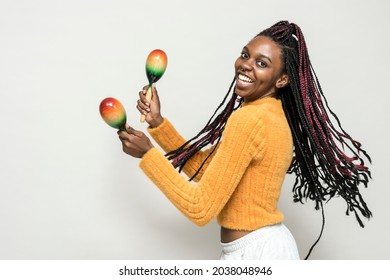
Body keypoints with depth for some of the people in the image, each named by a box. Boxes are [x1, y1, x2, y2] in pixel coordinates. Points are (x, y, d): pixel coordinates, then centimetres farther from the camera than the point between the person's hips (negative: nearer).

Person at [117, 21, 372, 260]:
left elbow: (200, 208, -21)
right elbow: (206, 170, 8)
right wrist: (158, 123, 4)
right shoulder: (273, 115, 5)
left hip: (254, 252, -8)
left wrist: (148, 154, -15)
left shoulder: (249, 118, -22)